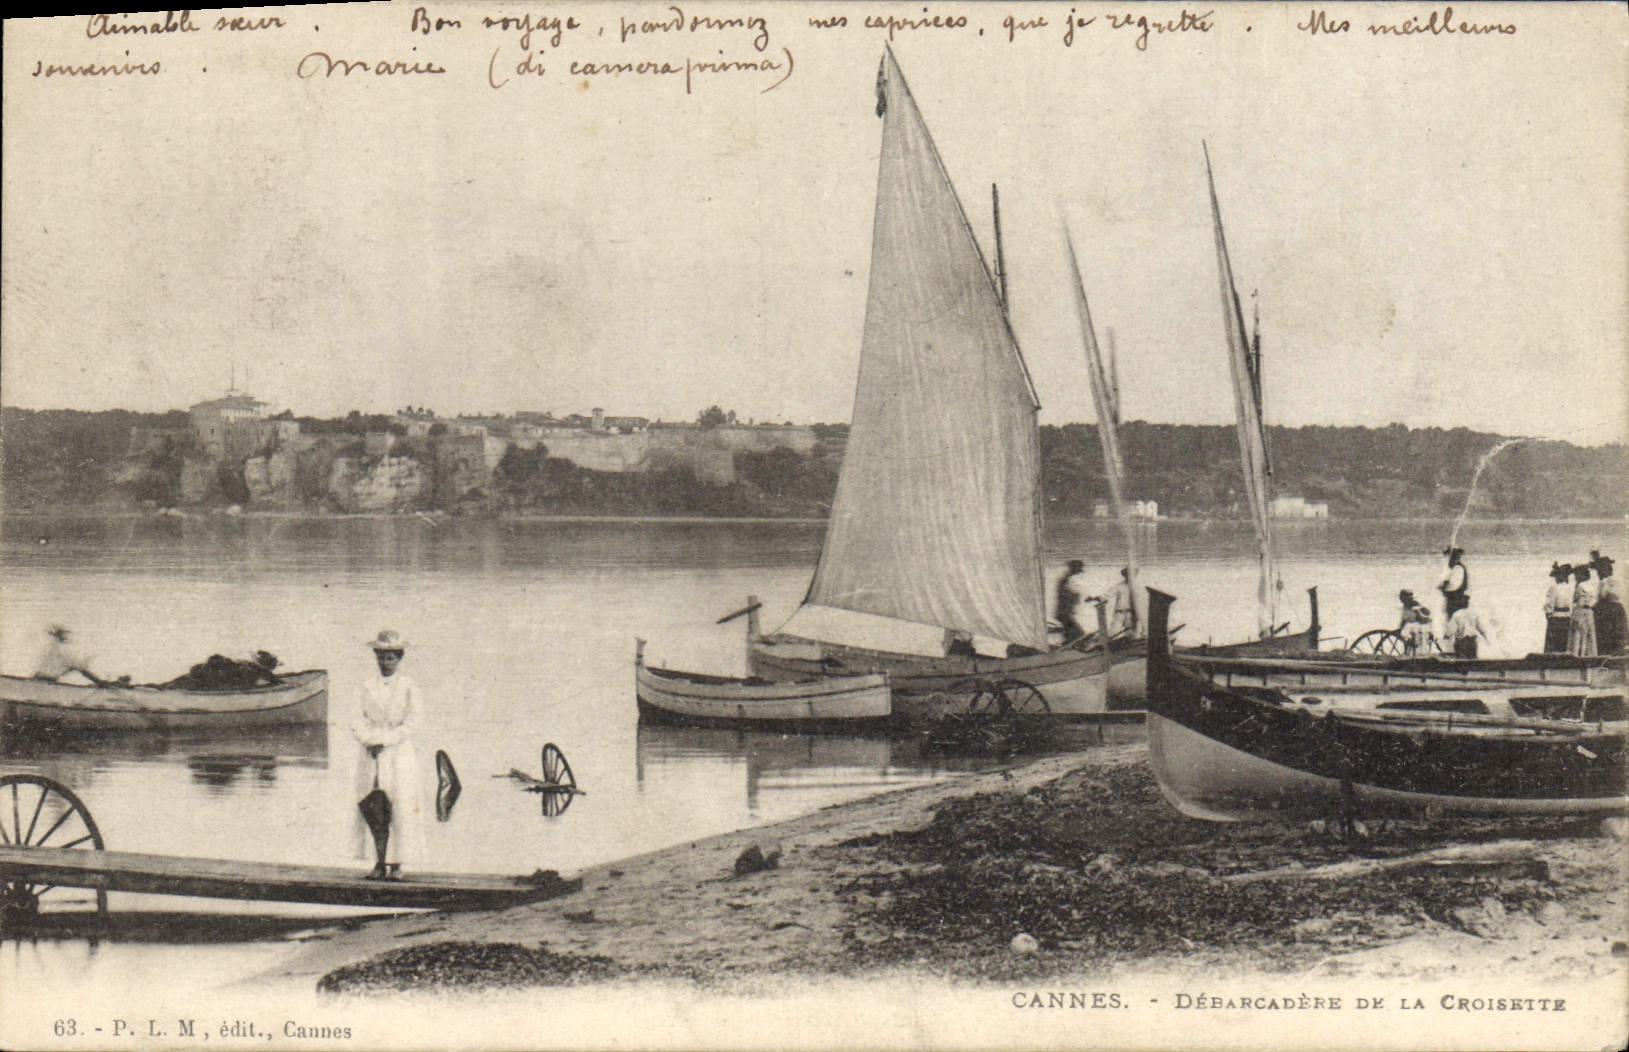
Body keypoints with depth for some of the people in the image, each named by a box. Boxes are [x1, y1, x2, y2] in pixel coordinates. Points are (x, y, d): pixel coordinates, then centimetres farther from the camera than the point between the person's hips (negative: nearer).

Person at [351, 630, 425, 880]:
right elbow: (358, 720, 5)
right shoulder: (368, 688, 11)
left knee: (401, 808, -5)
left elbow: (411, 725, -6)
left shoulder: (409, 687, 1)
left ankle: (397, 864, 1)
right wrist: (368, 740, -13)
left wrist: (384, 741, -15)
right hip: (370, 756, 3)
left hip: (398, 754, -3)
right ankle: (379, 862, 8)